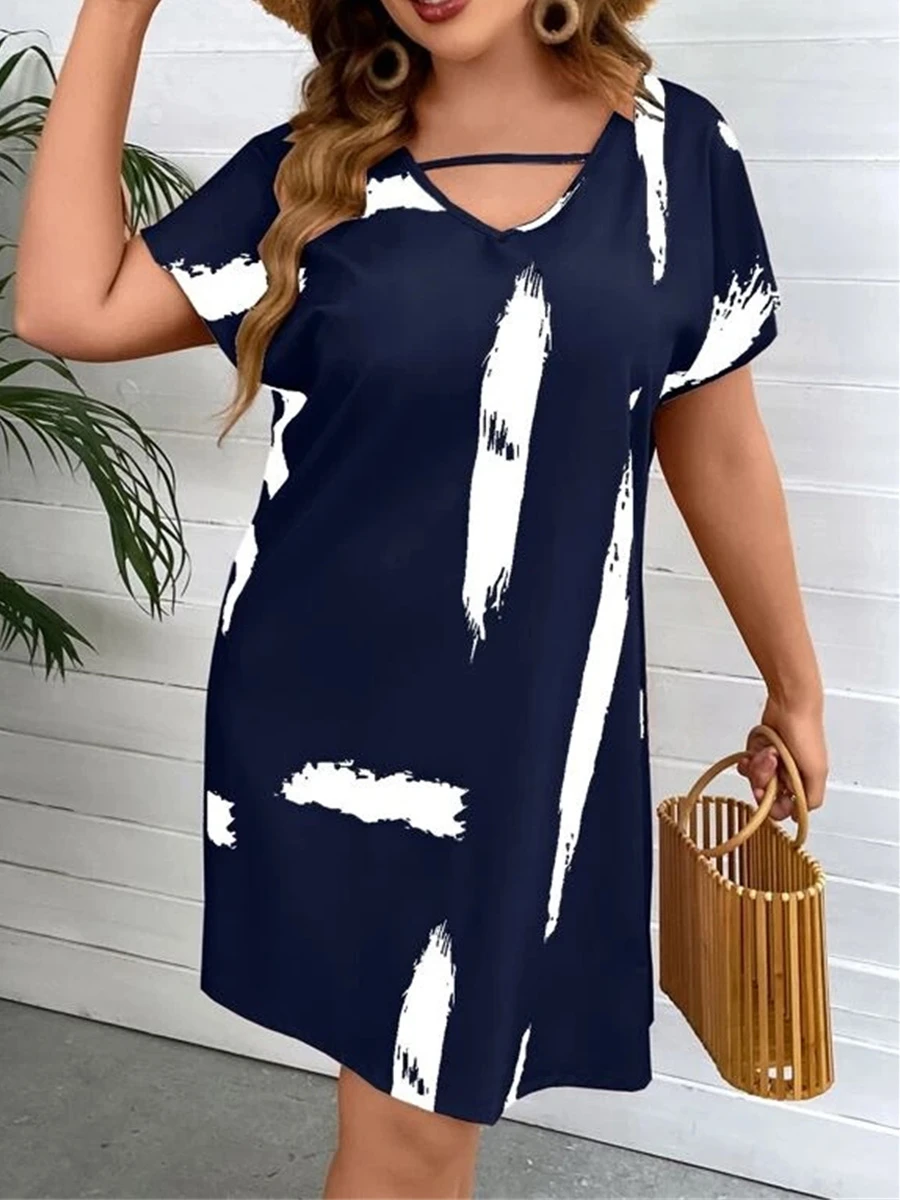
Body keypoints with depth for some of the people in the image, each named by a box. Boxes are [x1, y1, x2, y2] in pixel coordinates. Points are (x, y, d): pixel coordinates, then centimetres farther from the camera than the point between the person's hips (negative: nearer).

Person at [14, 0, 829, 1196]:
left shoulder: (675, 150, 0)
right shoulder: (311, 168, 1)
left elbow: (717, 445, 7)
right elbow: (67, 308, -9)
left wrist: (794, 687, 14)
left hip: (537, 720, 1)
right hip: (320, 710, 0)